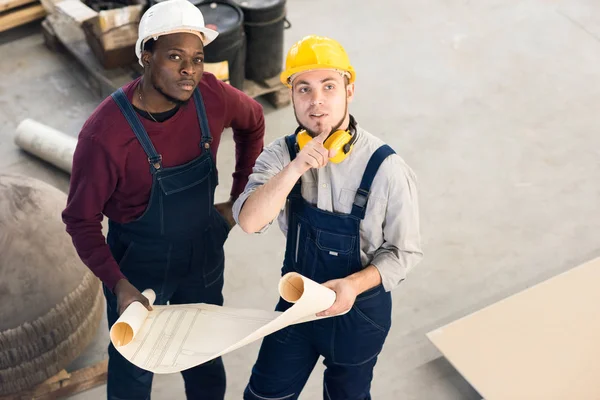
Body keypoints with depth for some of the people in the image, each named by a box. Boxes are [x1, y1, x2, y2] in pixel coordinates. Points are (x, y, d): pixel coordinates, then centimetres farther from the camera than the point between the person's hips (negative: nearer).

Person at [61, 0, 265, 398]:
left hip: (204, 255, 4)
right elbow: (81, 219, -18)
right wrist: (118, 284, -30)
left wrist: (240, 197, 5)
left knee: (207, 364, 24)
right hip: (138, 264, -4)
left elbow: (253, 122, 6)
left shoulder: (212, 96, -18)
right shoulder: (105, 133, -30)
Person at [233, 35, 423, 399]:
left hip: (359, 311, -2)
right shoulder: (281, 154, -14)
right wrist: (296, 168, -38)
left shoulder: (385, 167, -24)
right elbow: (249, 221, -26)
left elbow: (405, 251, -15)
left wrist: (354, 285, -31)